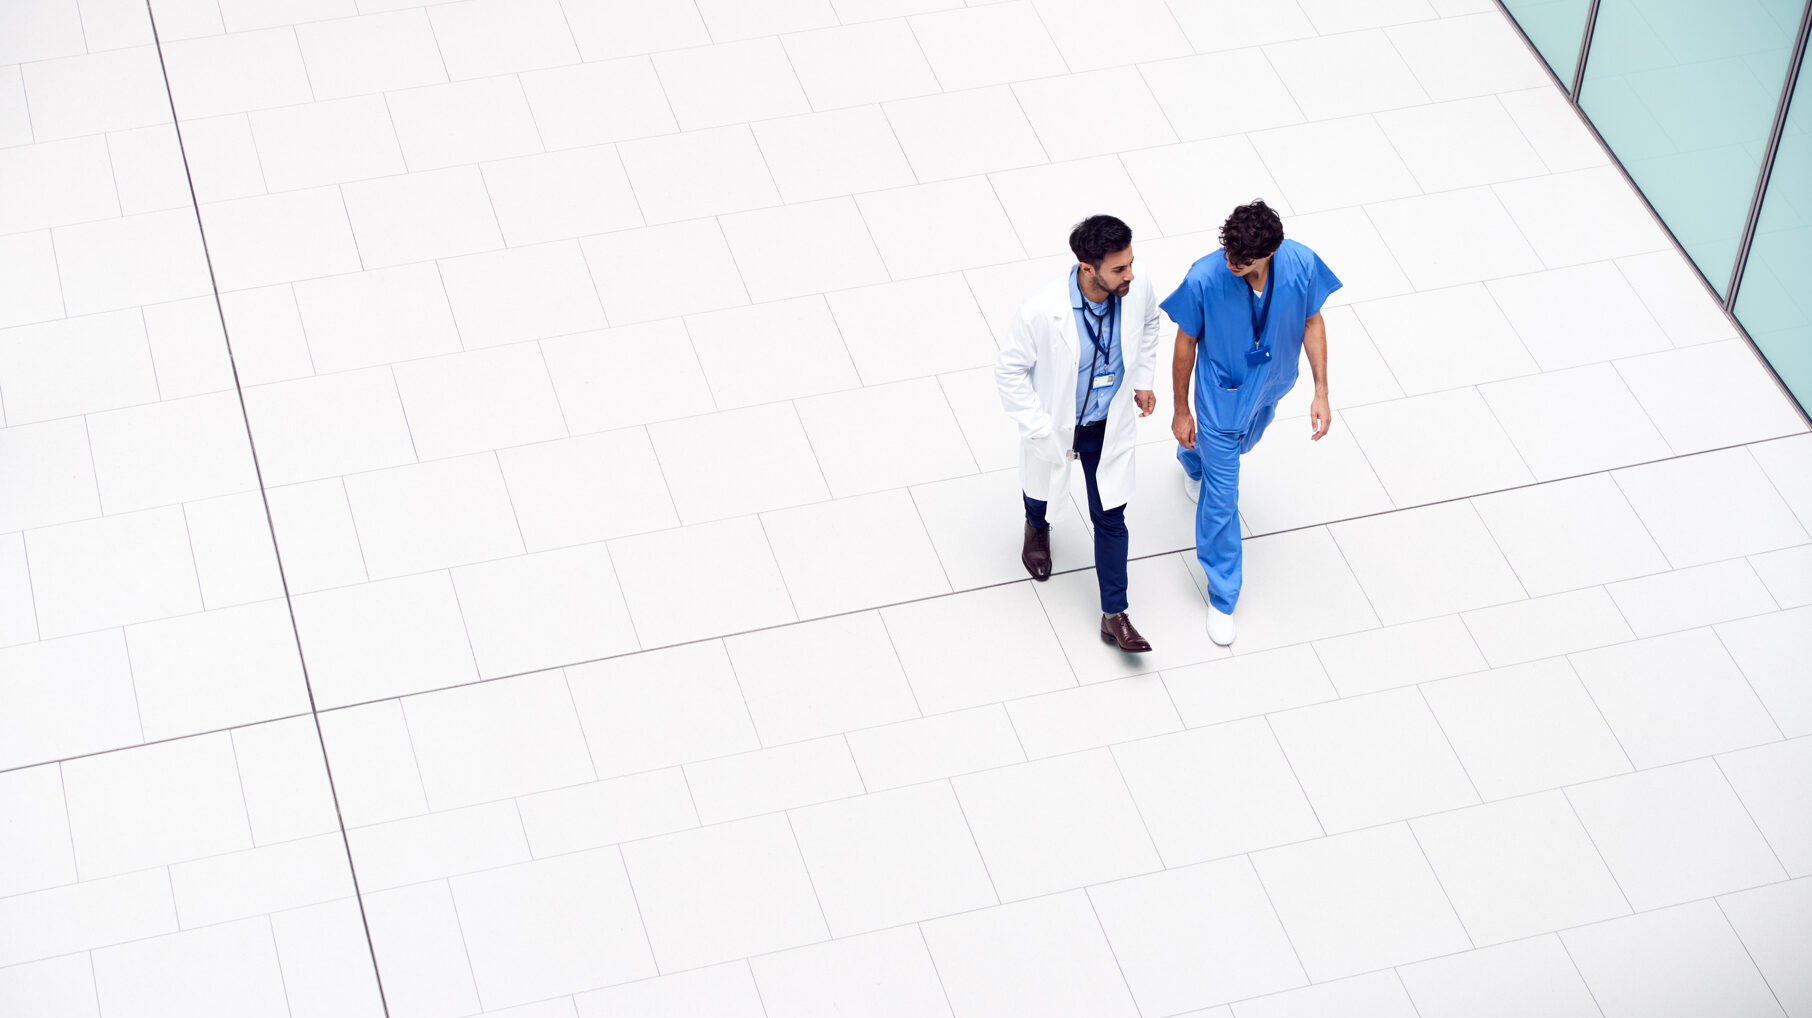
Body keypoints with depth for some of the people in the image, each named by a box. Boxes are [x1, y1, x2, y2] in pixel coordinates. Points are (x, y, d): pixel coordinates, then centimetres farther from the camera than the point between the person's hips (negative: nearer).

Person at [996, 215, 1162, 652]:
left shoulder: (1137, 292, -23)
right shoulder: (1042, 311, -36)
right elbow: (1009, 369, -21)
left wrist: (1143, 378, 6)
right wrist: (1041, 430, -19)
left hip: (1110, 426, 2)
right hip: (1054, 426, -2)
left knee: (1110, 518, 9)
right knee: (1041, 483, 29)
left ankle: (1114, 616, 23)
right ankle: (1037, 528, 67)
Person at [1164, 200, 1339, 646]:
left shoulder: (1301, 265, -29)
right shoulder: (1204, 279, -35)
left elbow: (1312, 322, -9)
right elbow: (1186, 342, -17)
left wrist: (1321, 392, -7)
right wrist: (1181, 410, -7)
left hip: (1271, 386, 4)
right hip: (1221, 396, -4)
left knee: (1240, 446, 35)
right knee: (1221, 498, 5)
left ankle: (1196, 460, 71)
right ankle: (1222, 596, 24)